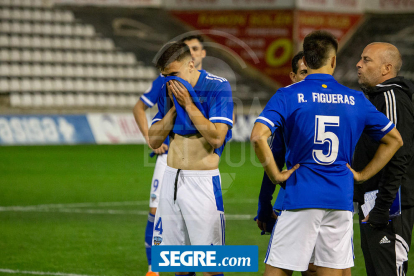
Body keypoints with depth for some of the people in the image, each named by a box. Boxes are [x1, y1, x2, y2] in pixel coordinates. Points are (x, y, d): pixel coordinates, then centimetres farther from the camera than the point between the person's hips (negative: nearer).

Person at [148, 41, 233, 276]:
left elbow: (216, 137, -17)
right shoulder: (170, 91, 9)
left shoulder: (218, 87, -8)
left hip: (203, 181, -6)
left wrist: (188, 104, -15)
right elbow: (154, 140, 7)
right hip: (172, 178, 6)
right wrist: (174, 107, -4)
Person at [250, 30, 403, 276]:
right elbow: (394, 140, 16)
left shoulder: (289, 95, -2)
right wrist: (363, 175, 15)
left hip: (302, 198, -3)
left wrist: (275, 175, -5)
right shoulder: (355, 99, 8)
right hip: (342, 199, 3)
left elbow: (258, 136, -15)